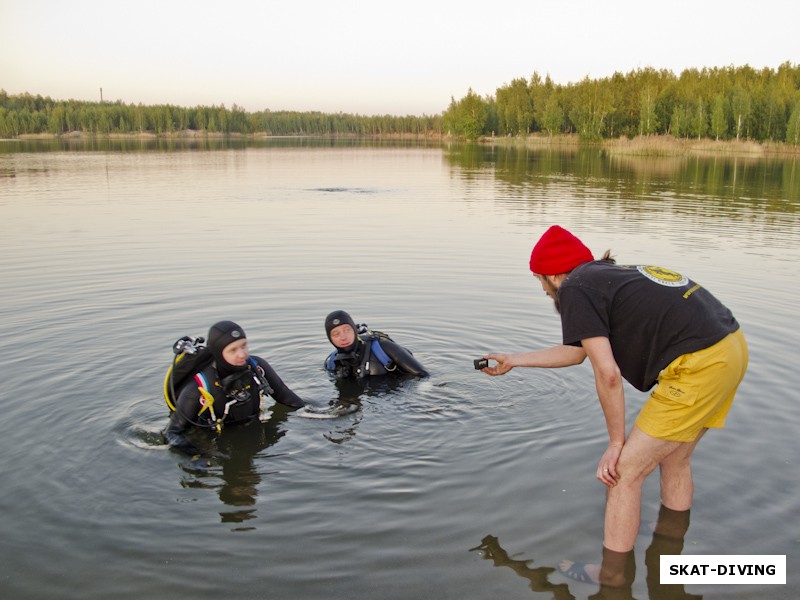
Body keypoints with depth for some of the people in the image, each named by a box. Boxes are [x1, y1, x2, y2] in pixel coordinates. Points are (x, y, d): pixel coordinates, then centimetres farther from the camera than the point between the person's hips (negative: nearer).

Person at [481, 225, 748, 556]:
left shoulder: (575, 288, -7)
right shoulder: (606, 275, 20)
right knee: (674, 460, 24)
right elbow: (576, 352, 31)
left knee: (623, 473, -1)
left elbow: (607, 374, -14)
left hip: (698, 365, -10)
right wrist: (513, 360, 42)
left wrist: (616, 443, -2)